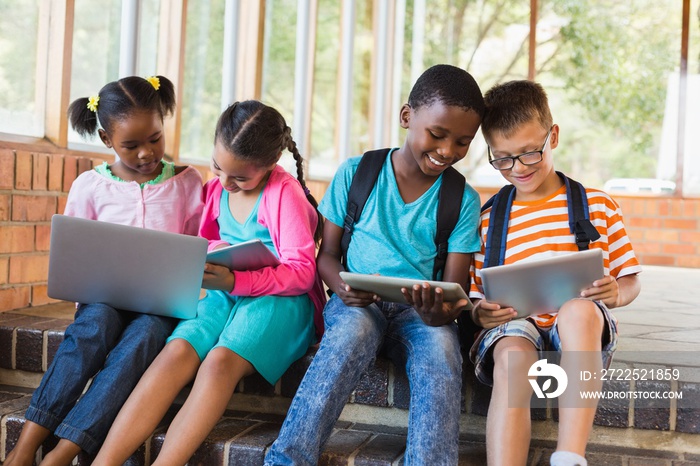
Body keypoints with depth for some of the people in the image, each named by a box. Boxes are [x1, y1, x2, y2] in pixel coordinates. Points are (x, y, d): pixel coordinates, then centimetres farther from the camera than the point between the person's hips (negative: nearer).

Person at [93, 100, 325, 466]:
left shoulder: (284, 192, -11)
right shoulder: (216, 188, 9)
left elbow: (302, 272, -15)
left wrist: (235, 281, -27)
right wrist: (212, 252, -1)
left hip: (278, 298, -5)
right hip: (226, 294, 5)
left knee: (221, 361, -33)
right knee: (176, 353, -24)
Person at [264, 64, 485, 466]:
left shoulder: (464, 201, 4)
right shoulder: (356, 174, 2)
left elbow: (455, 289, 0)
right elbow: (327, 254, 7)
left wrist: (439, 313, -25)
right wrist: (342, 286, -17)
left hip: (421, 313, 1)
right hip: (358, 305, -1)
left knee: (441, 349, -34)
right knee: (350, 334, -36)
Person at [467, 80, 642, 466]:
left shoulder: (597, 206, 10)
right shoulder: (487, 221, 12)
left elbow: (630, 281, 13)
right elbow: (475, 297, 13)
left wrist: (615, 294, -12)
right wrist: (481, 313, -12)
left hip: (584, 328, 0)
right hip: (514, 325, 1)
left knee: (578, 309, -37)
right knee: (512, 356, -36)